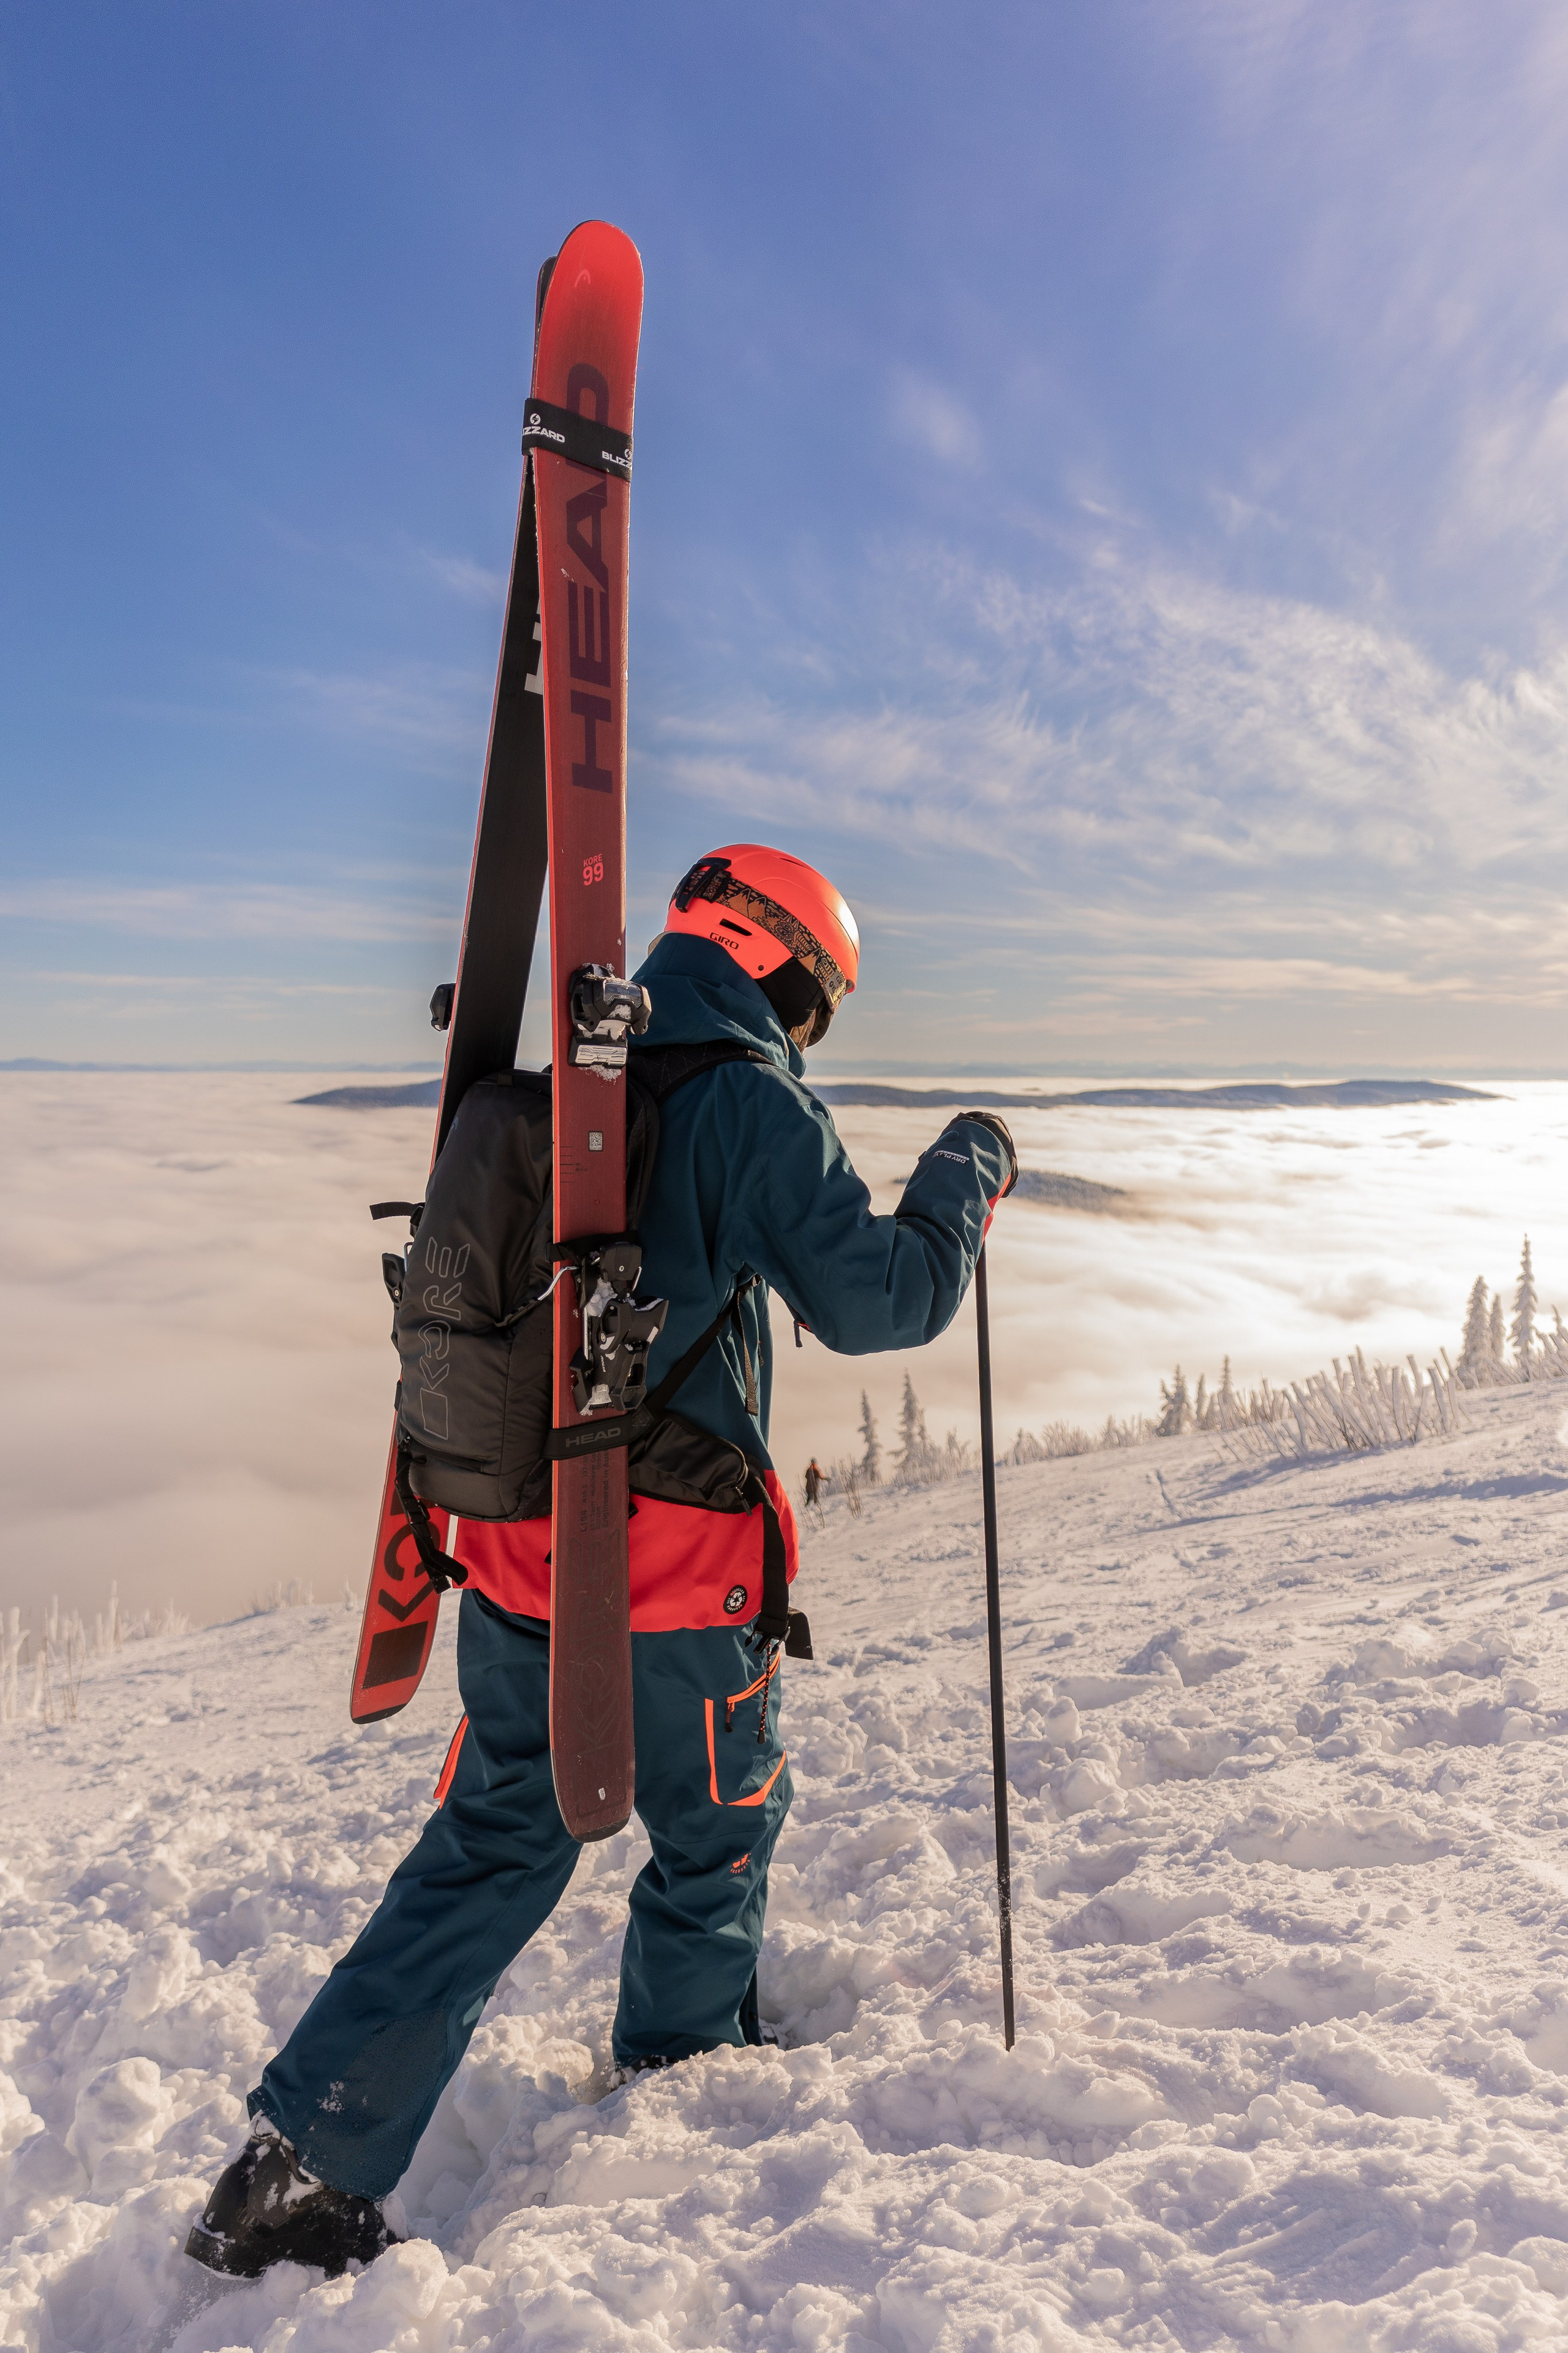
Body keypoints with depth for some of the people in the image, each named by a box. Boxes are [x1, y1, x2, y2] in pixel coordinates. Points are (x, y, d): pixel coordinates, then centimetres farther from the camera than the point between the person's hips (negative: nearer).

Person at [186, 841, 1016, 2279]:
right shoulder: (753, 1104, -13)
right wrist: (968, 1177, 2)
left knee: (492, 1847, 20)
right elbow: (878, 1302, -13)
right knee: (723, 1826, 21)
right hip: (675, 1563, -6)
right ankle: (681, 2068, 44)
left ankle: (299, 2162, 20)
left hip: (515, 1538, 7)